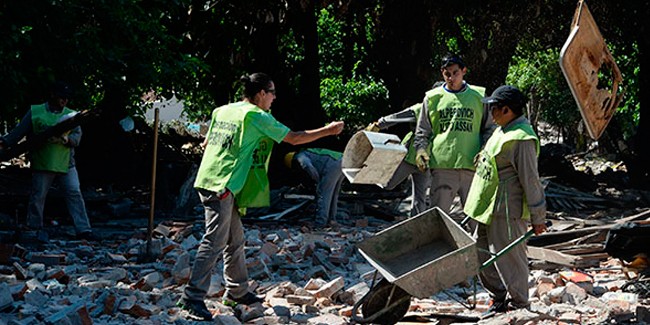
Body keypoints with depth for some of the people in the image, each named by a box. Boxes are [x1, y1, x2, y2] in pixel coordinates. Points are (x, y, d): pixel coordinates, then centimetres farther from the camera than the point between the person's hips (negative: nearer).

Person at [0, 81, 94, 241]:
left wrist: (66, 139, -19)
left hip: (66, 164, 2)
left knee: (75, 195, -4)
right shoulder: (35, 112, 4)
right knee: (37, 196, 4)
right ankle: (34, 228, 19)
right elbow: (19, 131, 2)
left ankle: (83, 230, -4)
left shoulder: (71, 114, 10)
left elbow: (77, 135, 2)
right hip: (42, 165, -2)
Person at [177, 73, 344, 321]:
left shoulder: (222, 111, 15)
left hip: (208, 181, 9)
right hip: (222, 186, -9)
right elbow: (294, 138, -4)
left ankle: (236, 291, 25)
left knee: (235, 239, 16)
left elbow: (207, 144, 20)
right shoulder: (257, 117, -8)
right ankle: (192, 297, -12)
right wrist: (328, 131, 5)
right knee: (215, 242, -9)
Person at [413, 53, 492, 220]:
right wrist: (420, 150, -7)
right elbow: (422, 131, 12)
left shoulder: (479, 96, 9)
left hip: (471, 165, 0)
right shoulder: (433, 97, 11)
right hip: (441, 165, 0)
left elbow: (489, 129, 13)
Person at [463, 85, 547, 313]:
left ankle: (519, 305, 12)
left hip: (507, 211, -10)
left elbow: (531, 181, -19)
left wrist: (538, 218, -17)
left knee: (508, 259, -1)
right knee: (481, 254, 16)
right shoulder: (501, 131, 12)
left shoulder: (522, 139, -20)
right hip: (489, 208, 10)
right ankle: (499, 296, 30)